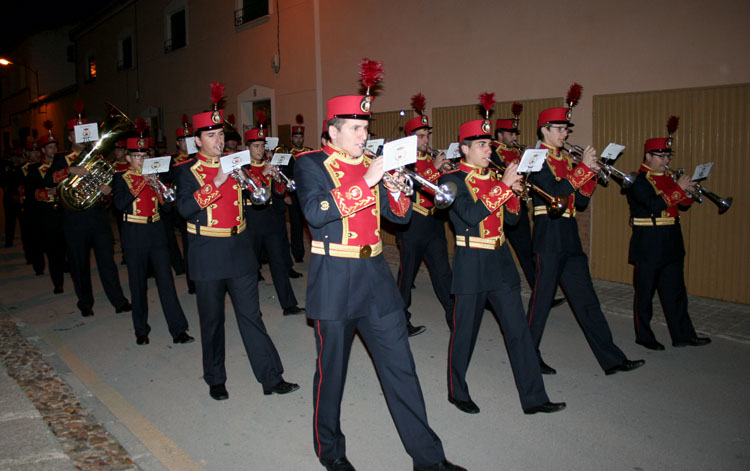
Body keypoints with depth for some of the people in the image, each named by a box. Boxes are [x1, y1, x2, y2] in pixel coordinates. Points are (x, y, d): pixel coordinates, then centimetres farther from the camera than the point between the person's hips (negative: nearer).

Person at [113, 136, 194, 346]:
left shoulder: (153, 176, 11)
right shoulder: (121, 178, 2)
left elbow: (167, 204, 6)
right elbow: (120, 204, -16)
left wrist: (157, 187, -11)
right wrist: (141, 183, -17)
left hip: (156, 233, 2)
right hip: (135, 236, -2)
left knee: (166, 280, -2)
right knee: (138, 284, 5)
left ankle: (178, 330, -2)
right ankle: (141, 330, 19)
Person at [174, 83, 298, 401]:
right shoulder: (187, 170, -1)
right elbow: (184, 208, -16)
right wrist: (215, 183, -24)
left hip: (240, 251, 3)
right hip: (207, 254, -3)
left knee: (251, 315, 4)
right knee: (212, 319, 8)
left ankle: (271, 378, 8)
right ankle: (216, 380, 24)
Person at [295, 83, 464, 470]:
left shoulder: (372, 163, 11)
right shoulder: (311, 164, -4)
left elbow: (400, 216, 11)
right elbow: (316, 212, -21)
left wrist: (396, 190, -10)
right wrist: (366, 182, -22)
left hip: (376, 277, 5)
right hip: (334, 278, -4)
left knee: (400, 365, 6)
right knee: (332, 368, 8)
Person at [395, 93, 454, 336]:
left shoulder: (433, 159, 13)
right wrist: (434, 168, -25)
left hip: (434, 223, 5)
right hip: (411, 225, -5)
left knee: (443, 273, 4)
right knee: (407, 273, 5)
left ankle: (454, 319, 8)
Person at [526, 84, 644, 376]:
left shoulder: (567, 160, 16)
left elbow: (580, 201, 13)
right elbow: (555, 190, -21)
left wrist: (591, 174, 0)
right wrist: (585, 167, -16)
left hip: (570, 238, 8)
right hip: (548, 237, -7)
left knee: (586, 300, 8)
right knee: (541, 298, 1)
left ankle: (612, 360, 12)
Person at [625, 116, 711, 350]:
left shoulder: (668, 177, 13)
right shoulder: (637, 181, -11)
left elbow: (682, 205, 15)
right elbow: (655, 205, -23)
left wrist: (689, 193, -5)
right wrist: (679, 188, -20)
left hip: (672, 244, 8)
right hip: (648, 245, -7)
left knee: (675, 291, 11)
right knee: (644, 292, 3)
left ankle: (683, 335, 18)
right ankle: (643, 336, 14)